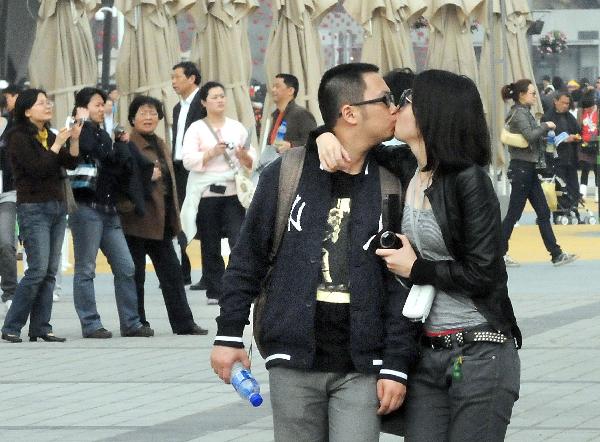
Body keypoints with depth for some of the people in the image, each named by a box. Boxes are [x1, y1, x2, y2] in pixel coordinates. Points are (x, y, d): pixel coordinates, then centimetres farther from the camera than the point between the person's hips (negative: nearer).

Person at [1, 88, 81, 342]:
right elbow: (37, 168, -18)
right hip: (33, 208, -7)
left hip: (57, 207, 7)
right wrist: (57, 144, -14)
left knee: (50, 272, 4)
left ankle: (40, 328, 6)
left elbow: (70, 163, 7)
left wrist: (74, 140, -7)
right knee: (38, 270, -13)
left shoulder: (49, 136, 14)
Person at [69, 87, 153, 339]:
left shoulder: (103, 136, 19)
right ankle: (90, 325, 1)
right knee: (86, 269, -2)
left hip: (108, 210, 8)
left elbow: (121, 167, 19)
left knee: (125, 268, 4)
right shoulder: (79, 135, -4)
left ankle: (130, 322, 9)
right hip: (86, 207, -8)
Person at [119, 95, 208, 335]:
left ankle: (183, 323, 9)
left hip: (160, 220, 8)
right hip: (137, 219, -8)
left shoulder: (160, 145, 18)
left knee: (171, 271, 7)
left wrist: (173, 217, 20)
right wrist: (146, 176, -26)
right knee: (135, 273, -1)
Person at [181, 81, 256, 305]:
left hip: (233, 192, 1)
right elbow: (188, 161, -8)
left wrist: (244, 156, -9)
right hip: (207, 194, -1)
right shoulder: (196, 129, 2)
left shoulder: (237, 127, 11)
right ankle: (214, 291, 12)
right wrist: (211, 153, -20)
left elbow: (252, 162, 13)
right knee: (210, 247, 4)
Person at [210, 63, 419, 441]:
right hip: (293, 360, 0)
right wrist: (229, 335, 4)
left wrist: (396, 365, -5)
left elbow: (402, 283, 0)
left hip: (361, 367, 0)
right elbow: (248, 261, 6)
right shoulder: (287, 175, 0)